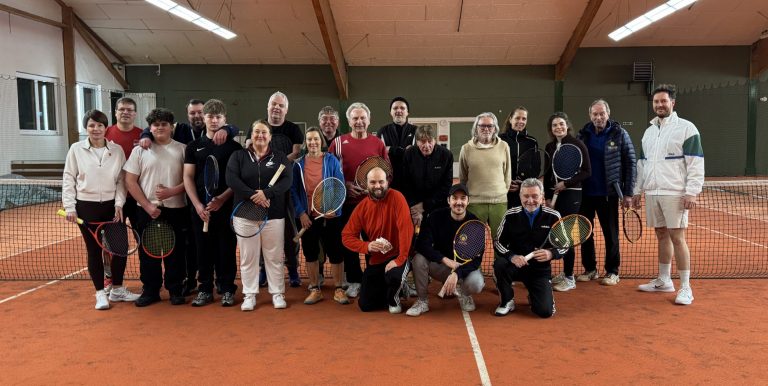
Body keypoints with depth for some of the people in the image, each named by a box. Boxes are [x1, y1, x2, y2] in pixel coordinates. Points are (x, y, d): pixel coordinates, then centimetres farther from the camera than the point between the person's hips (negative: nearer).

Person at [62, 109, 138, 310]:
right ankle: (100, 293, 18)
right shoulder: (76, 149, -1)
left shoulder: (117, 150, 1)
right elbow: (68, 179, 1)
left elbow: (121, 180, 2)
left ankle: (117, 290, 22)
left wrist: (119, 204, -6)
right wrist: (70, 207, -4)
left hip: (112, 206, 2)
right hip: (86, 207, -1)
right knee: (94, 250, 6)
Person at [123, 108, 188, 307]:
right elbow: (130, 181, 0)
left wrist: (172, 191, -17)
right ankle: (150, 290, 19)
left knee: (175, 252, 5)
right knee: (148, 252, 7)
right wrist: (147, 205, -8)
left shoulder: (182, 149, 4)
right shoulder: (140, 150, 5)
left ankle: (175, 290, 17)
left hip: (176, 210, -1)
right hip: (147, 210, 1)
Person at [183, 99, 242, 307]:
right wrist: (198, 205, -7)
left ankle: (227, 290, 13)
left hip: (226, 206, -2)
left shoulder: (234, 147, 4)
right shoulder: (194, 146, 9)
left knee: (226, 250, 3)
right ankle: (205, 289, 17)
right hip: (200, 207, 2)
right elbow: (188, 177, 5)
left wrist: (222, 199, -13)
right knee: (204, 249, 7)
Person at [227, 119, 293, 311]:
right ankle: (249, 295, 15)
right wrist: (252, 196, -20)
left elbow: (287, 180, -6)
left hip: (274, 214, 0)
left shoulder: (280, 157, 7)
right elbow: (231, 179, -8)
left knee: (274, 257, 5)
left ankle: (277, 293, 15)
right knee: (248, 257, 5)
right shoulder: (238, 156, 7)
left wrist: (267, 193, -21)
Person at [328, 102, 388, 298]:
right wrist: (345, 185, -9)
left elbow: (387, 171, 7)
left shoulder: (378, 143, 5)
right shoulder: (339, 142, 3)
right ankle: (354, 281, 20)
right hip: (347, 201, 0)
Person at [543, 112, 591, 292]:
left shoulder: (577, 144, -7)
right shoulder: (549, 147, 9)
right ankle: (565, 271, 22)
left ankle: (569, 278, 3)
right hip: (554, 194, 6)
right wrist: (548, 197, 7)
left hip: (571, 194, -6)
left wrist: (566, 183, -14)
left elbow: (587, 171, -8)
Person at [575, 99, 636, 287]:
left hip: (607, 194, -3)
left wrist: (628, 193, -8)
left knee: (611, 234, 5)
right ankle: (590, 269, 22)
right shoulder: (582, 135, 4)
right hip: (584, 193, 3)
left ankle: (612, 272, 17)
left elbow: (630, 164, -4)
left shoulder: (619, 134, -3)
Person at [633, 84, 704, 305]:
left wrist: (691, 192, -15)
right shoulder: (649, 131, 16)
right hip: (652, 193, 6)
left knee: (677, 238, -6)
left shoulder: (686, 128, -4)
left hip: (674, 194, -6)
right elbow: (642, 163, 21)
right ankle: (664, 281, 21)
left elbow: (696, 163, -9)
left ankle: (685, 288, 1)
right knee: (662, 236, 12)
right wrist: (637, 191, 17)